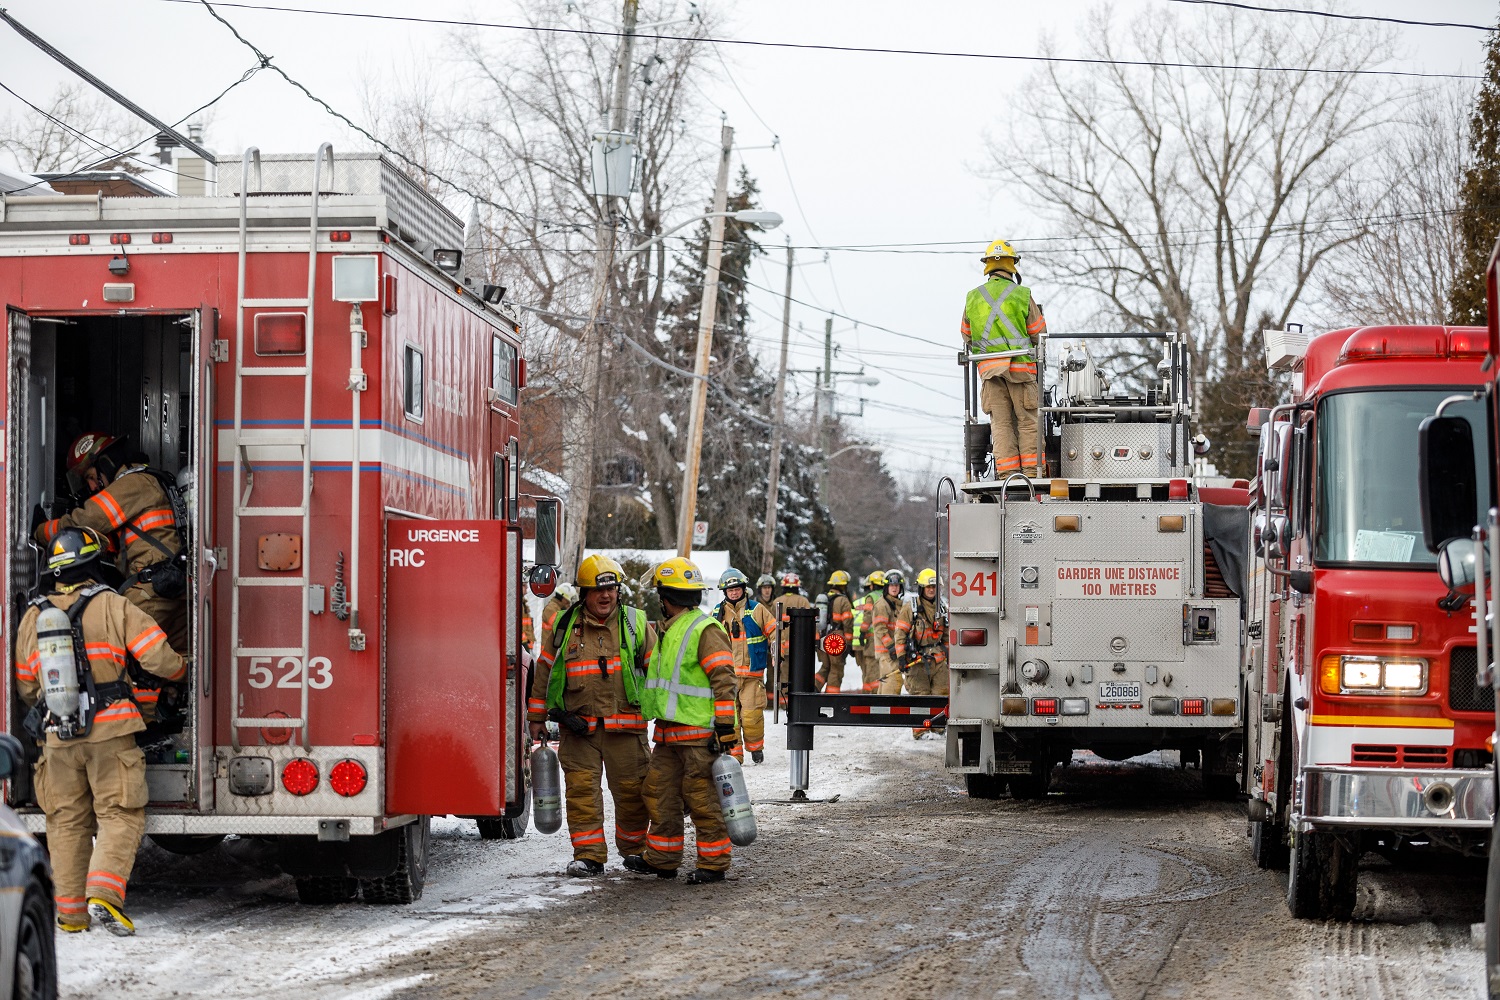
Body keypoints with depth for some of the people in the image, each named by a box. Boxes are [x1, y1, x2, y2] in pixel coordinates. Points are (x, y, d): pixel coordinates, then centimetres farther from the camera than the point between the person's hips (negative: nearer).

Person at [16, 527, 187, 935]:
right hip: (110, 731, -4)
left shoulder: (33, 617, 8)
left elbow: (24, 684, 15)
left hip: (57, 735, 4)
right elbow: (158, 657, -7)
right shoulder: (113, 606, -3)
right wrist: (181, 670, 15)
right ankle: (104, 892, -18)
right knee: (119, 814, 0)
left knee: (67, 821, 12)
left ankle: (70, 911, 12)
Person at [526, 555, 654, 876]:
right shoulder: (565, 626, 7)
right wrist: (537, 717, 14)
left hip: (625, 726, -1)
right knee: (582, 790, -3)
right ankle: (588, 854, 3)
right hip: (579, 727, 1)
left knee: (631, 790, 3)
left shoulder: (635, 624, 5)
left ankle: (634, 849, 21)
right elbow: (545, 671, 14)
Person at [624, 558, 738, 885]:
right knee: (660, 792, 13)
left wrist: (725, 728, -21)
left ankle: (714, 863, 2)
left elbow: (724, 680, -17)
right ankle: (662, 858, 22)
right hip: (668, 733, 10)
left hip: (699, 733, -10)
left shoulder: (705, 630, -12)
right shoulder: (668, 630, 18)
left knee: (701, 796, -5)